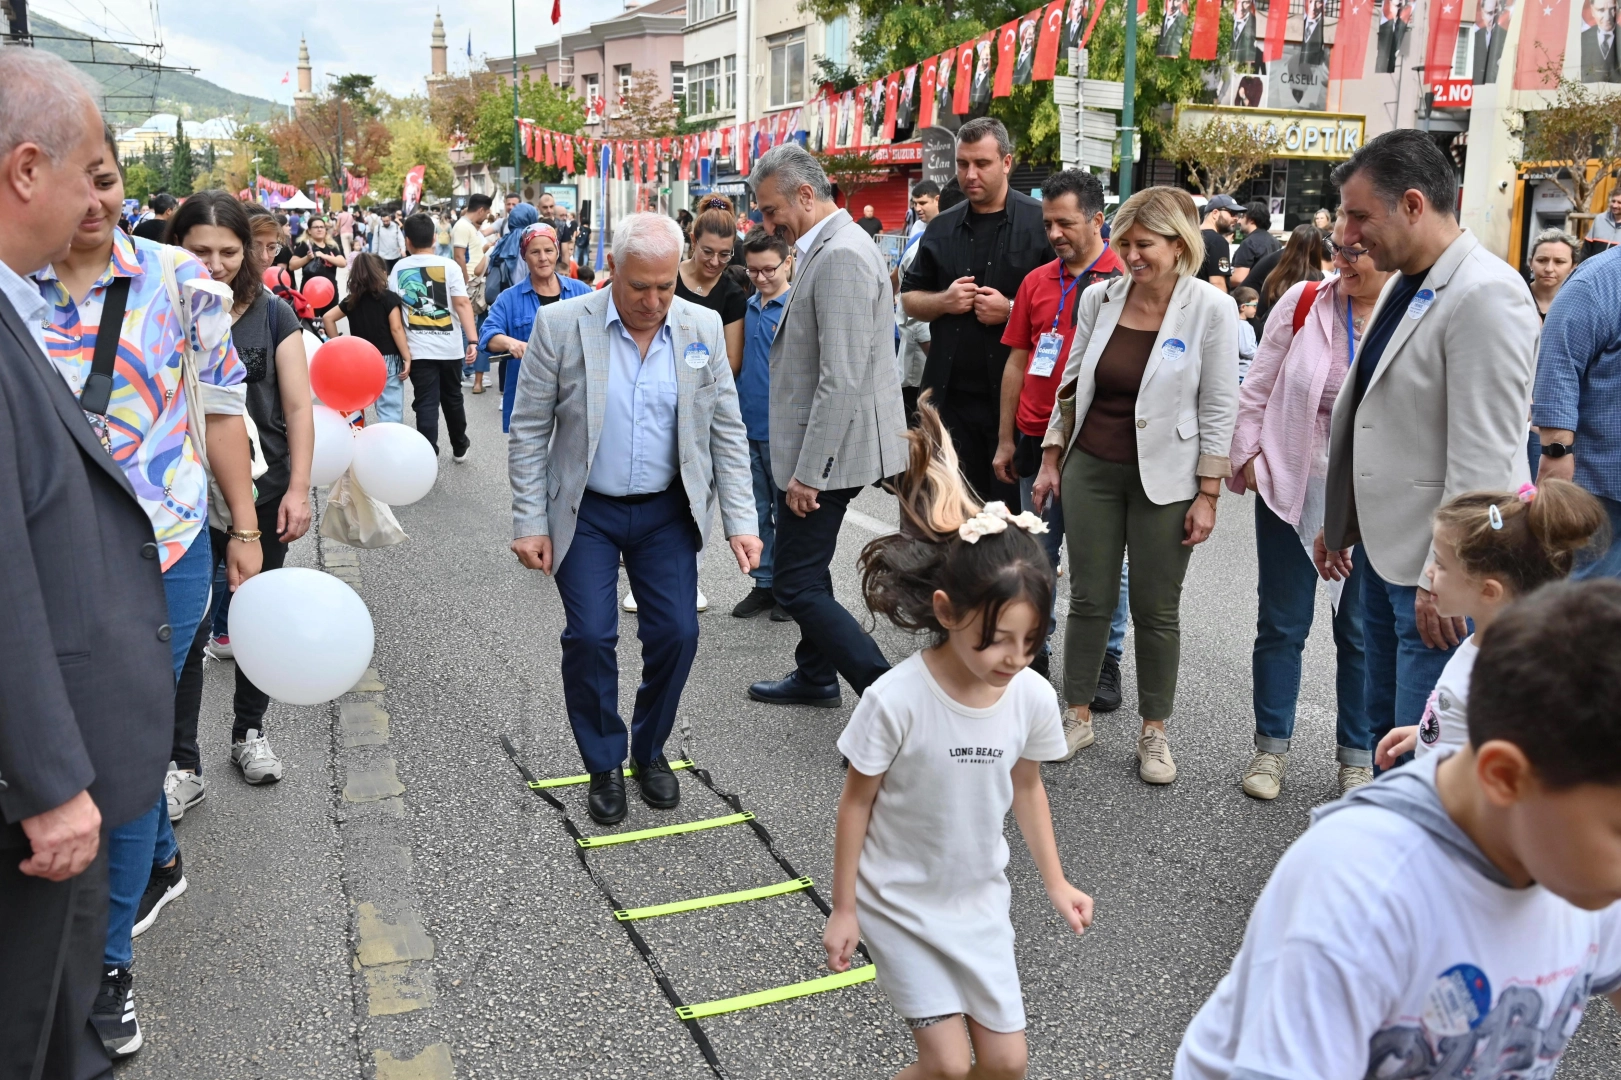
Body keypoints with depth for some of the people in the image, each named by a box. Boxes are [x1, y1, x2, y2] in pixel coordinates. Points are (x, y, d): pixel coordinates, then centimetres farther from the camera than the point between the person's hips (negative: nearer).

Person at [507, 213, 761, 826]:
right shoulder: (562, 326, -10)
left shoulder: (703, 329, -3)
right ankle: (604, 766, 17)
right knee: (590, 638, -5)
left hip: (667, 511, 2)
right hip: (586, 512, -2)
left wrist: (740, 521, -4)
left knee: (676, 633, -2)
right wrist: (529, 523, -9)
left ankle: (650, 751, 23)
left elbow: (726, 432, 1)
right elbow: (529, 432, -6)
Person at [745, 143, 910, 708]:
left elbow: (842, 380, -25)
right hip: (814, 446, 10)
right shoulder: (827, 248, 12)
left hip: (826, 451, -10)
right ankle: (816, 677, 39)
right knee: (805, 568, 22)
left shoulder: (842, 256, -20)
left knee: (797, 583, -5)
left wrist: (809, 471, -23)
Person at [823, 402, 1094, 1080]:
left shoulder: (1033, 698, -14)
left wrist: (1056, 882, 10)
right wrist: (842, 910, -7)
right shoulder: (896, 701, -27)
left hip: (980, 899, 4)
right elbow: (858, 803, -14)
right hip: (899, 903, -4)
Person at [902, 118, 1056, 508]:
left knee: (1010, 503, 4)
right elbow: (908, 298, 18)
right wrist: (944, 301, -3)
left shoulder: (1040, 223, -2)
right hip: (950, 393, 4)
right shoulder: (943, 227, 13)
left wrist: (1012, 310, -16)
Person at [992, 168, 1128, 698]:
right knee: (1036, 555, 12)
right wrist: (1006, 440, 10)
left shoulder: (1125, 280, -5)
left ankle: (1105, 661, 19)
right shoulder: (1037, 281, 9)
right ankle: (1034, 652, 24)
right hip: (1037, 439, 4)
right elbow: (1017, 361, 11)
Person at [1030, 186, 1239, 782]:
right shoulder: (1099, 298, 1)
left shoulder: (1210, 307, -9)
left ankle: (1154, 732, 22)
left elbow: (1219, 407, -7)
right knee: (1089, 598, 9)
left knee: (1156, 609, 7)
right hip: (1091, 468, 3)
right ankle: (1077, 717, 25)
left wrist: (1208, 494, -9)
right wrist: (1051, 458, 10)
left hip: (1163, 478, -3)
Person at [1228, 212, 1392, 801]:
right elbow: (1257, 387, 2)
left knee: (1362, 631, 11)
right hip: (1292, 488, 1)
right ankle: (1271, 746, 26)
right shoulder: (1305, 301, -4)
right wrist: (1249, 456, -2)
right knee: (1281, 624, 10)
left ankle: (1357, 756, 28)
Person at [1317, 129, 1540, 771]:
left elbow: (1483, 459, -21)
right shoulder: (1403, 285, 12)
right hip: (1382, 548, 9)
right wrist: (1339, 521, 18)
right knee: (1386, 728, 19)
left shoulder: (1486, 294, -18)